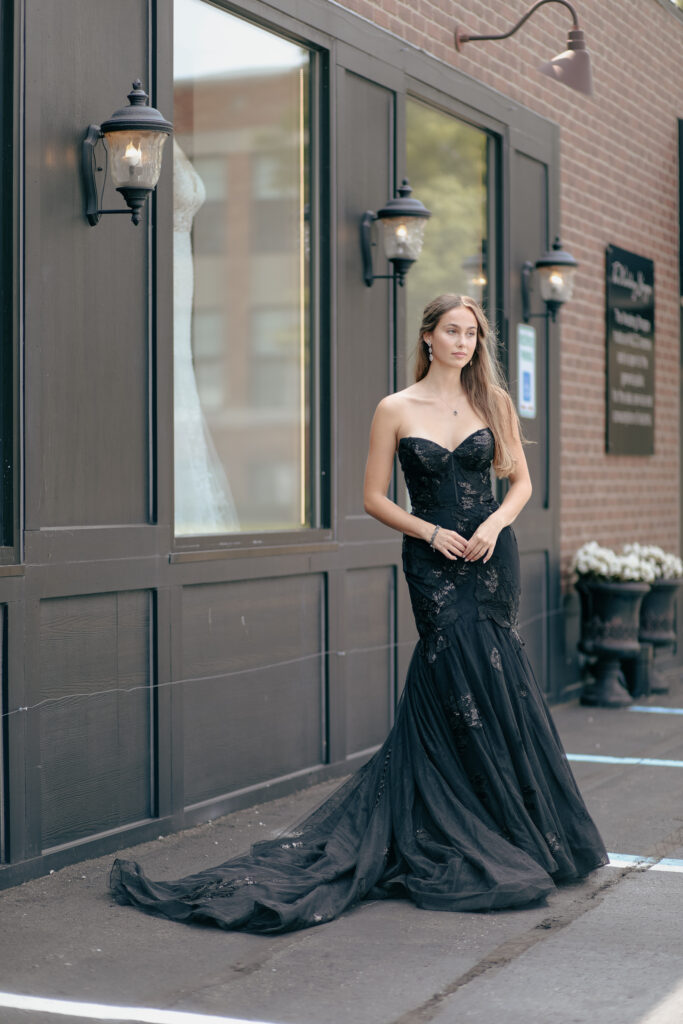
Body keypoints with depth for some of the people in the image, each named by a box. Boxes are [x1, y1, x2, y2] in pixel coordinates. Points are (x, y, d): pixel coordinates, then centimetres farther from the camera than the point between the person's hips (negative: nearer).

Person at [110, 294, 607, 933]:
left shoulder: (493, 401, 8)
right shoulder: (396, 410, 1)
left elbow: (520, 480, 12)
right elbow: (374, 497, 3)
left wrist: (495, 523, -7)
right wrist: (432, 532, -9)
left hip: (490, 556, 2)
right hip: (432, 562, -2)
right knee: (465, 680, -8)